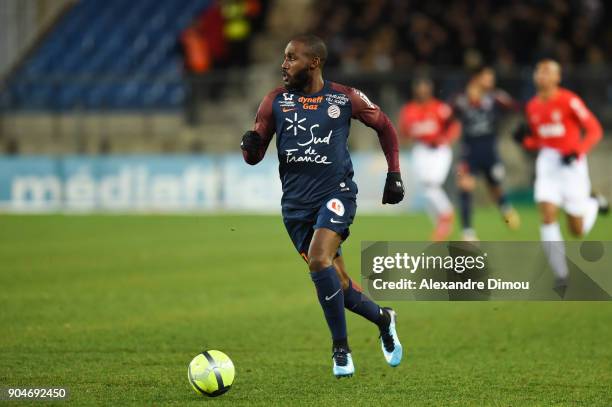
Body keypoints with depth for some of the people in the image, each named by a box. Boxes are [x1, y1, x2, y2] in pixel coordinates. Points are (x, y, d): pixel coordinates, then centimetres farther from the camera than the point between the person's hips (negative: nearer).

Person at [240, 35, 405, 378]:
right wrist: (250, 146, -21)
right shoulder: (276, 101, 3)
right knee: (337, 285, 5)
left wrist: (394, 175, 6)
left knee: (319, 261, -26)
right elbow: (254, 156, 3)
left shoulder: (344, 98, -3)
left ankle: (341, 348, -12)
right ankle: (383, 318, 34)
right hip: (296, 203, 3)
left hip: (336, 194, -3)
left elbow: (385, 127, 12)